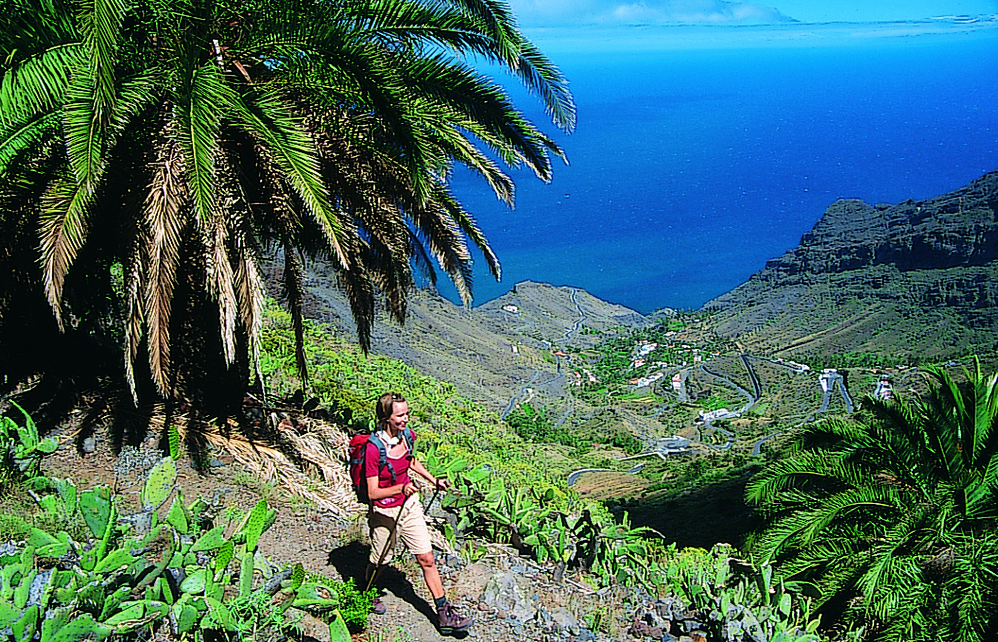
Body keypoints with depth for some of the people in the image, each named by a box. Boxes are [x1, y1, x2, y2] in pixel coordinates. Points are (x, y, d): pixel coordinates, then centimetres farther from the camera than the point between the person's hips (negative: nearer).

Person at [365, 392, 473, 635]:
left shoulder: (407, 436, -7)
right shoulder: (374, 448, -25)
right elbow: (372, 493, -23)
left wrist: (434, 481, 14)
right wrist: (400, 488, -37)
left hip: (409, 505, 5)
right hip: (384, 512, -5)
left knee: (427, 559, 4)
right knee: (380, 560, 17)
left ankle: (444, 615, 12)